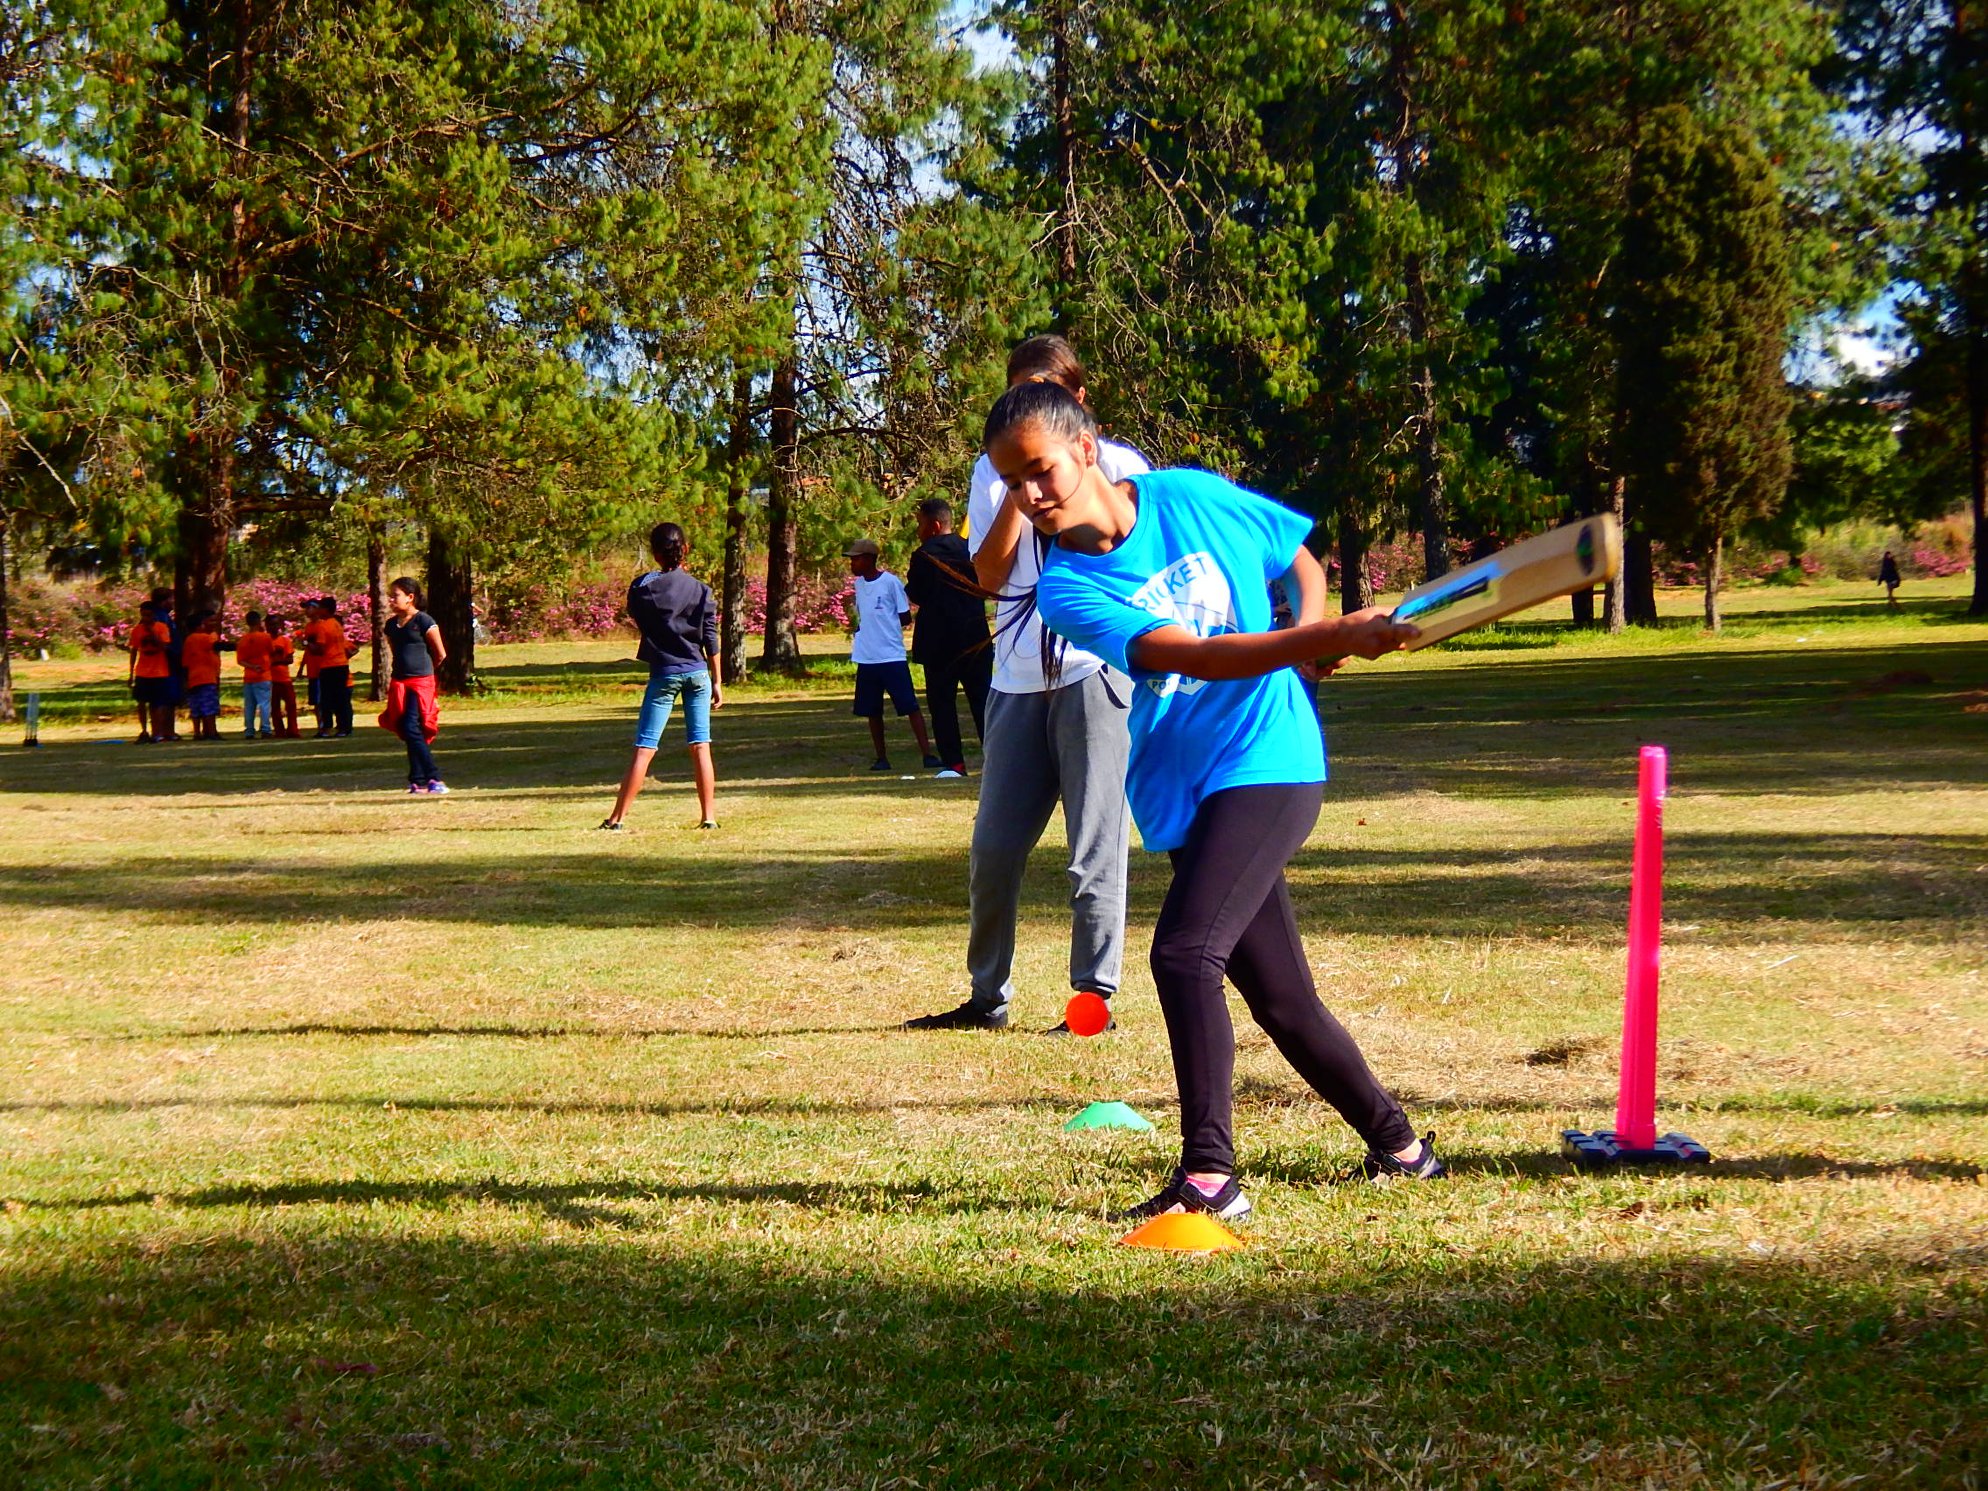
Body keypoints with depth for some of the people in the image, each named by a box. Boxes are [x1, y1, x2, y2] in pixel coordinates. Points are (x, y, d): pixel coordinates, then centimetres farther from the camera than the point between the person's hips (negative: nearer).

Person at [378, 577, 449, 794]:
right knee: (407, 732, 7)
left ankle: (435, 779, -14)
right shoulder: (391, 625, 12)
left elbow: (440, 654, -1)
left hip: (421, 683, -7)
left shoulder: (423, 621, -9)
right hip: (399, 684, 7)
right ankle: (418, 782, 12)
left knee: (412, 729, -17)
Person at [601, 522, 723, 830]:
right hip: (697, 673, 1)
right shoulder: (700, 589, -2)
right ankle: (709, 816, 6)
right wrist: (717, 683, 6)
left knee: (644, 748, -1)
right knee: (701, 746, 6)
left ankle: (617, 818, -1)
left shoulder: (643, 586, -6)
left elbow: (635, 617, 13)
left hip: (664, 674, -1)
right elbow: (711, 641, -1)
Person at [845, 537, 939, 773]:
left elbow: (905, 617, -4)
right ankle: (881, 758, 16)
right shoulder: (859, 583, 12)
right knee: (872, 711, 8)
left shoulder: (891, 582, -8)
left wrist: (885, 626, -6)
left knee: (909, 705, -8)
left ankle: (927, 754, -8)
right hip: (866, 657, 7)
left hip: (892, 656, -6)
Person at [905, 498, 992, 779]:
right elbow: (986, 588, 13)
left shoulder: (924, 555, -9)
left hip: (939, 642, -4)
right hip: (976, 640, 4)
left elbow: (915, 595, -4)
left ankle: (954, 763, -2)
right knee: (982, 701, 7)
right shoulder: (972, 551, 6)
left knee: (942, 703, 2)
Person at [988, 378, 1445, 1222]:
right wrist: (1318, 641, -31)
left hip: (1268, 761, -3)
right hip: (1183, 795, 4)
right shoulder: (1066, 591, -5)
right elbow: (1194, 656, -20)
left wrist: (1318, 628, -6)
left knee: (1184, 953, -22)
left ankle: (1209, 1174, -19)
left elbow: (1301, 558, 15)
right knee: (1281, 1000, 11)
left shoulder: (1195, 498, -2)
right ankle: (1397, 1145, 30)